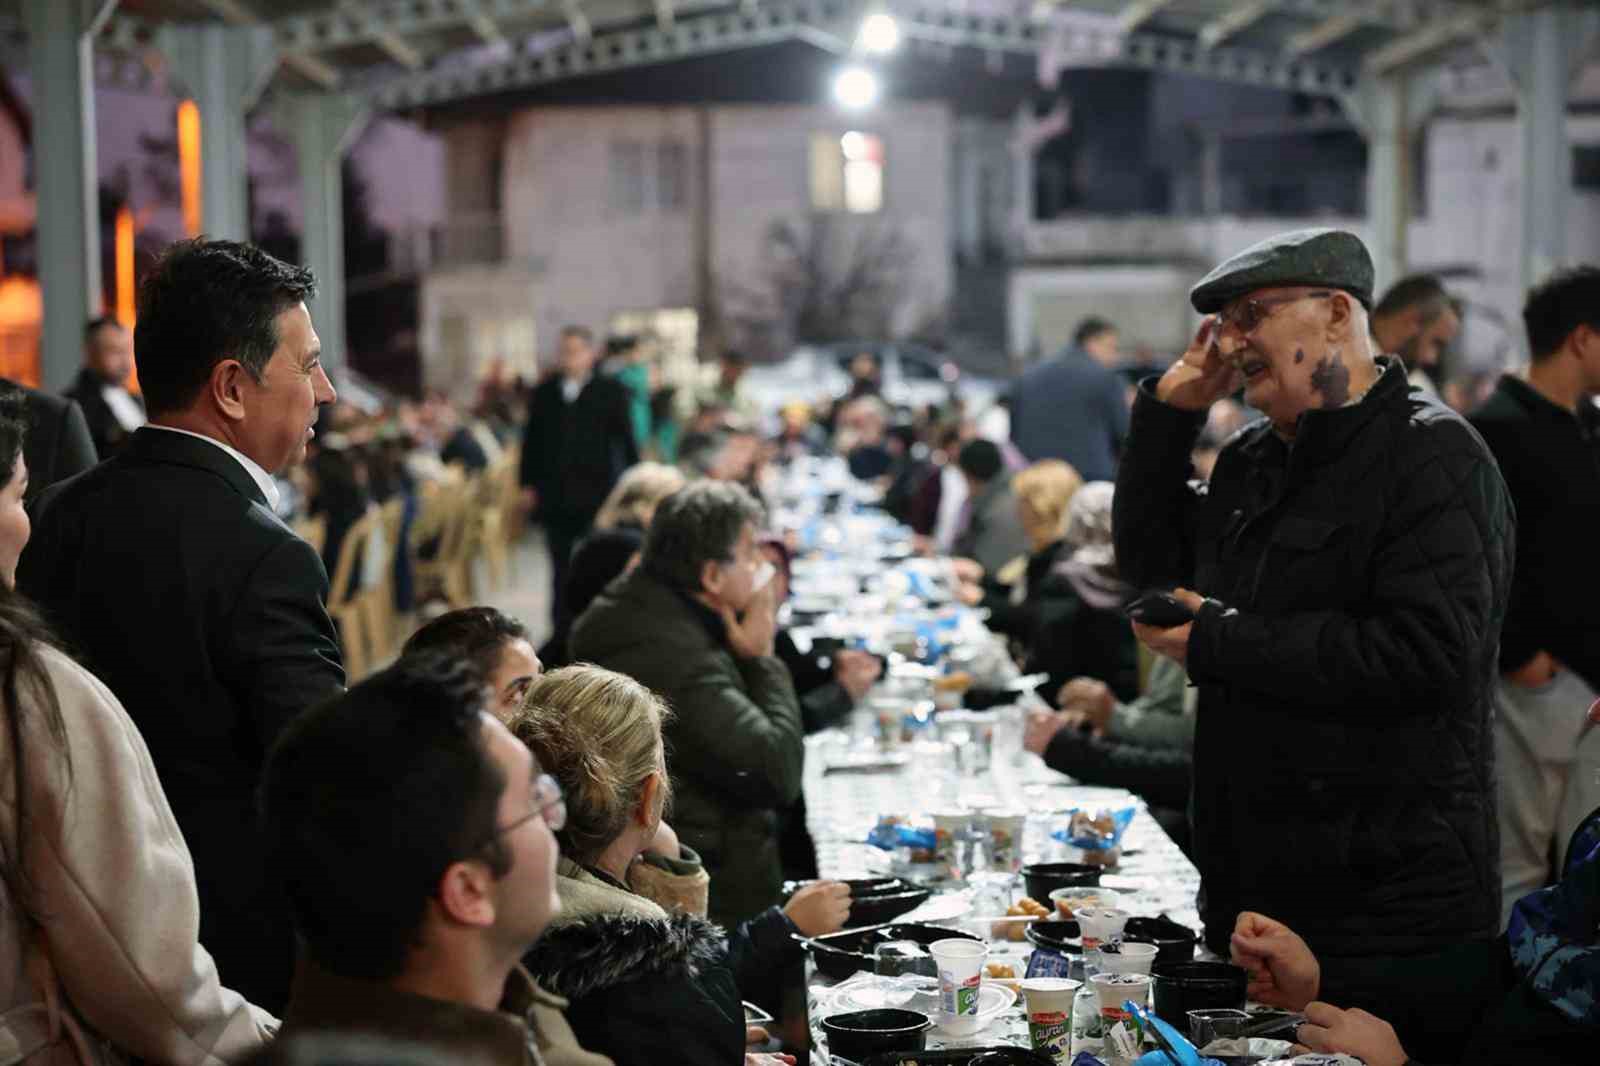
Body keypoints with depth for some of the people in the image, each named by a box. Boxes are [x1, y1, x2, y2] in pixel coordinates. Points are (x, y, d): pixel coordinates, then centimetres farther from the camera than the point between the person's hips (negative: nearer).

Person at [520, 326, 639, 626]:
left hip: (596, 493, -3)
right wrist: (528, 483, 7)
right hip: (554, 497, 3)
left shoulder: (610, 392, 1)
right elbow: (532, 440, 12)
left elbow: (626, 441, 1)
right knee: (561, 565, 8)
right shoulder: (544, 392, 9)